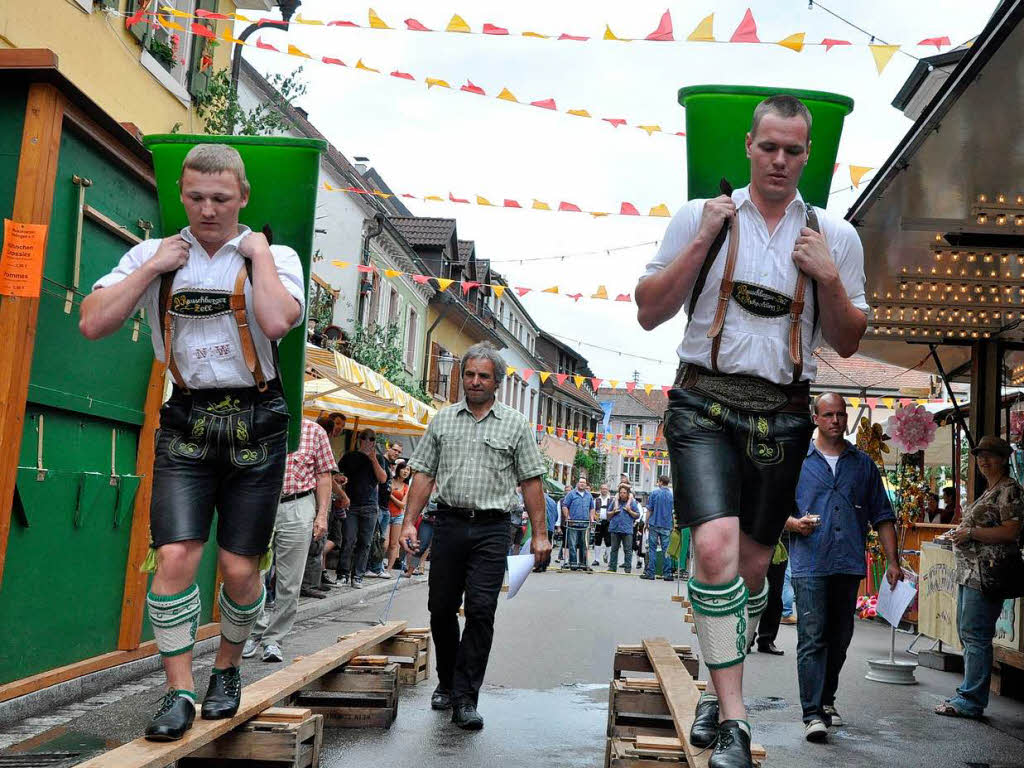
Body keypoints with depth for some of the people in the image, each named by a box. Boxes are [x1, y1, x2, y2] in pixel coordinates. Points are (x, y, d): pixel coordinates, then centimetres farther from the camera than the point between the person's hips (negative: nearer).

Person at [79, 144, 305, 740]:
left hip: (255, 423, -1)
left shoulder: (275, 257, -1)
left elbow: (278, 321, -22)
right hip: (187, 422, 2)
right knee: (176, 555, -11)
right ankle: (180, 692, 3)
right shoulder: (155, 255, 7)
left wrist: (256, 253, -13)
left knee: (240, 568, 2)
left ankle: (228, 668, 28)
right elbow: (93, 323, -4)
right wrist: (152, 267, -6)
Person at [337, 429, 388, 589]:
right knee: (349, 540, -8)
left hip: (370, 505, 1)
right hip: (351, 504, -1)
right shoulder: (350, 457, 9)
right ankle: (343, 573, 1)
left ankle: (357, 576, 7)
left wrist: (373, 459, -9)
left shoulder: (378, 458, 11)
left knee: (364, 543, 1)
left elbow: (383, 478, -2)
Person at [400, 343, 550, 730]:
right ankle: (446, 682, 27)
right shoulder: (443, 420, 11)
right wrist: (409, 521, 1)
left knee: (481, 611, -9)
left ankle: (465, 698, -3)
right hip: (449, 522, 2)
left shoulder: (516, 424, 6)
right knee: (441, 608, 7)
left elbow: (530, 480, 5)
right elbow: (424, 474, 10)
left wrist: (540, 533, 0)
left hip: (491, 528, -2)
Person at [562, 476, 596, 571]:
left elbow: (592, 508, 21)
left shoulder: (589, 495, 15)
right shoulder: (571, 494, 2)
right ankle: (573, 563, -3)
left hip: (585, 523, 4)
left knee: (584, 545, 7)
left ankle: (583, 563, 13)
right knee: (573, 544, -5)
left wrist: (592, 519, 8)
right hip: (573, 523, -4)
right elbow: (564, 506, 0)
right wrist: (568, 517, -10)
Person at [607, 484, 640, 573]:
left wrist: (630, 511, -9)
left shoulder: (632, 502, 5)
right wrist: (613, 512, -2)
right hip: (615, 529, 3)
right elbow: (608, 514, 18)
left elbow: (637, 515, 4)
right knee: (614, 549, 8)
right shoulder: (615, 501, 12)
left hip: (627, 529, -3)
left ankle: (628, 568, 3)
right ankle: (612, 567, 14)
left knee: (628, 550, -2)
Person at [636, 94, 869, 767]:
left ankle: (717, 694, 32)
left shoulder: (835, 236, 8)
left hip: (782, 417, 3)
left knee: (753, 564, 10)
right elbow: (649, 314, 2)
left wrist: (830, 279, -7)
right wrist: (701, 243, -9)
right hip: (705, 406, -2)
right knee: (716, 548, -21)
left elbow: (848, 343, 11)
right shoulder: (700, 217, 4)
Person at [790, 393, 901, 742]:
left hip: (849, 565, 3)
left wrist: (893, 561, 6)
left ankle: (826, 700, 29)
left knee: (839, 639, 12)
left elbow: (882, 516, 13)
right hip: (810, 565, -3)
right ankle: (812, 714, -8)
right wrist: (793, 522, -15)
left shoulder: (863, 463, 13)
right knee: (812, 639, -8)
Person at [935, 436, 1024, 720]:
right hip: (969, 573, 11)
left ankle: (971, 701, -5)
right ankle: (969, 696, 21)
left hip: (986, 574, -10)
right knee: (967, 633, 13)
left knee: (975, 635, -9)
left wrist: (971, 533, -18)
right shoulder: (989, 491, 21)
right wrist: (959, 533, 15)